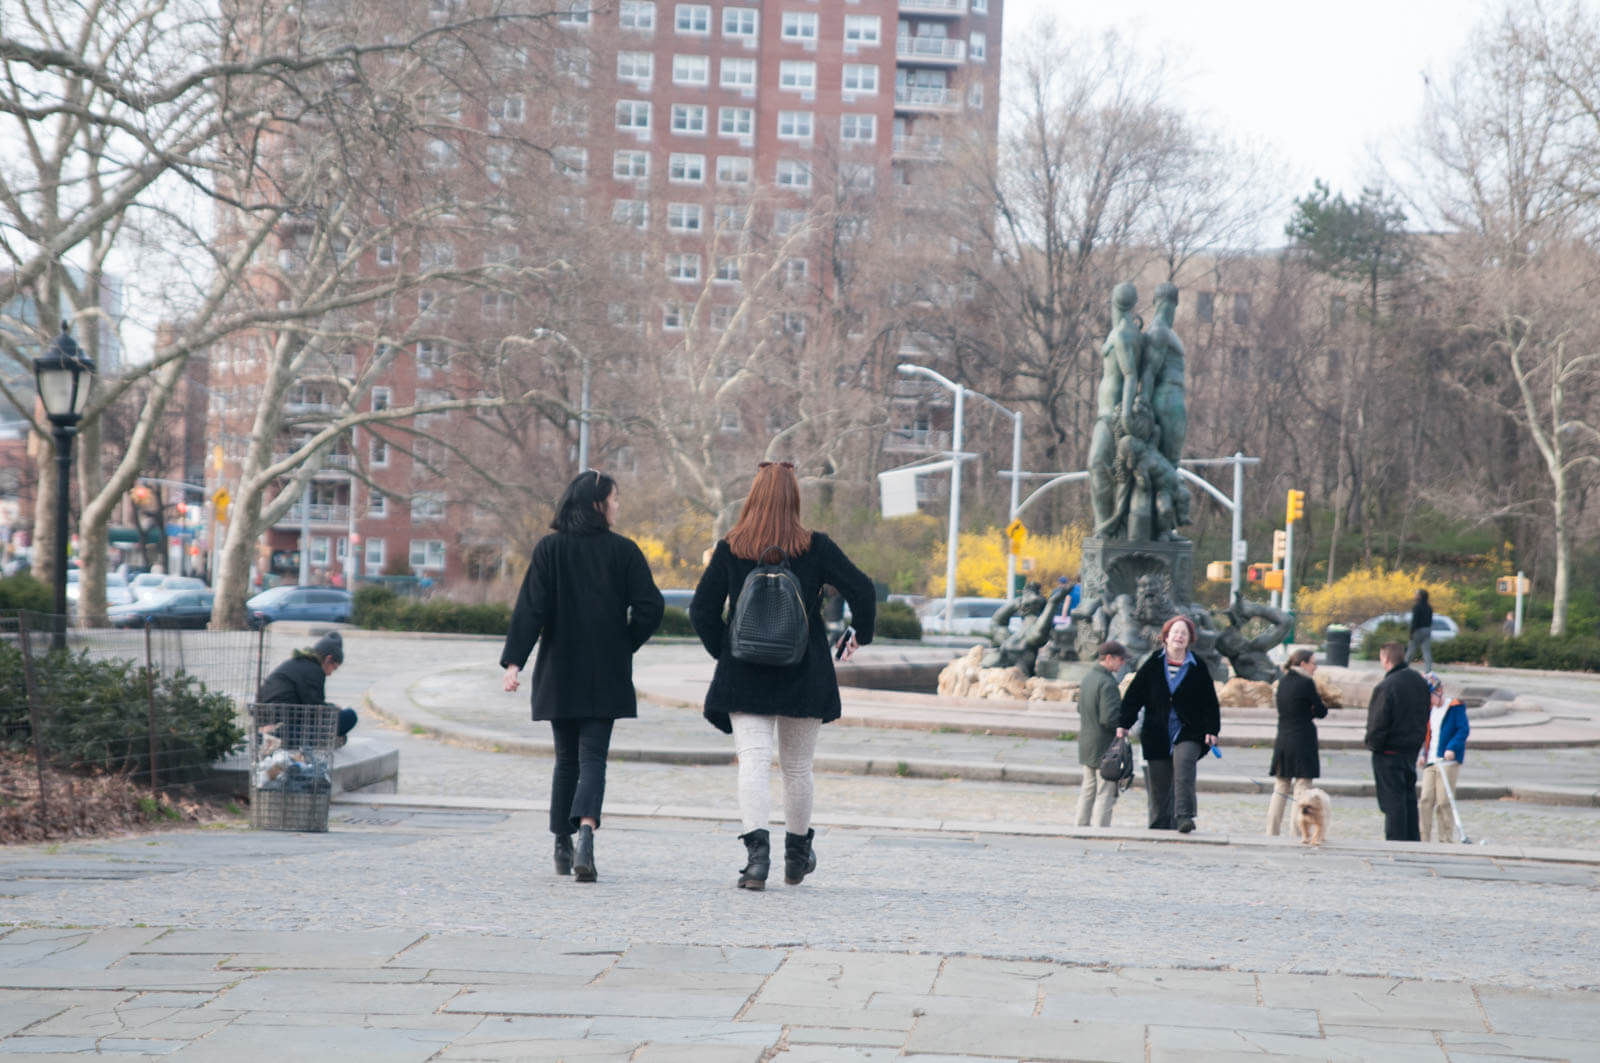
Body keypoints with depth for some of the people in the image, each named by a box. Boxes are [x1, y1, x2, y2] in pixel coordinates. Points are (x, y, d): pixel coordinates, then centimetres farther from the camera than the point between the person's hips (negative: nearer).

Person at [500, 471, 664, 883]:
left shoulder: (549, 549, 0)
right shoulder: (623, 550, -2)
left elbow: (530, 608, -7)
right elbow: (650, 606, -8)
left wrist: (514, 662, -10)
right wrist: (626, 644, 7)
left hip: (559, 672, 2)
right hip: (606, 675, -2)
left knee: (566, 758, 14)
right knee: (593, 757, -2)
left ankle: (563, 848, 16)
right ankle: (586, 831, -26)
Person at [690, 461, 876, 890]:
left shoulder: (730, 549, -2)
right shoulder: (815, 548, -5)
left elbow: (702, 610, -1)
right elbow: (862, 590, -7)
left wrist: (724, 652, 12)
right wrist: (862, 635, 10)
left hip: (744, 677, 0)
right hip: (803, 677, 0)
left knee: (753, 763, -5)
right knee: (797, 767, 14)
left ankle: (757, 851, -25)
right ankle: (797, 854, 28)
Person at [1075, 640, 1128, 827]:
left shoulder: (1087, 679, 10)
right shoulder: (1107, 683, -19)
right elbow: (1109, 717, -26)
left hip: (1086, 745, 9)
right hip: (1104, 747, -9)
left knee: (1088, 790, 17)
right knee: (1105, 793, -4)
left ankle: (1081, 826, 21)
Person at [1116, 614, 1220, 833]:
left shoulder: (1198, 668, 5)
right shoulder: (1153, 665, 6)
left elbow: (1210, 702, 8)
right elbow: (1134, 695, 7)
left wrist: (1211, 730, 0)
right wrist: (1123, 724, 2)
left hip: (1188, 734, -2)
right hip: (1157, 736, 2)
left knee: (1184, 763, -27)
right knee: (1159, 783, 3)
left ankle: (1184, 816, -32)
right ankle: (1159, 825, 14)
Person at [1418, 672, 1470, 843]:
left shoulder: (1455, 707, -3)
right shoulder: (1430, 711, 18)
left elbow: (1464, 729, -11)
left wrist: (1452, 748, -22)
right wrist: (1424, 755, 11)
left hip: (1448, 761, -6)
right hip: (1430, 762, 6)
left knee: (1443, 802, -6)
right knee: (1426, 800, -1)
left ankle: (1446, 839, 1)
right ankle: (1424, 838, 2)